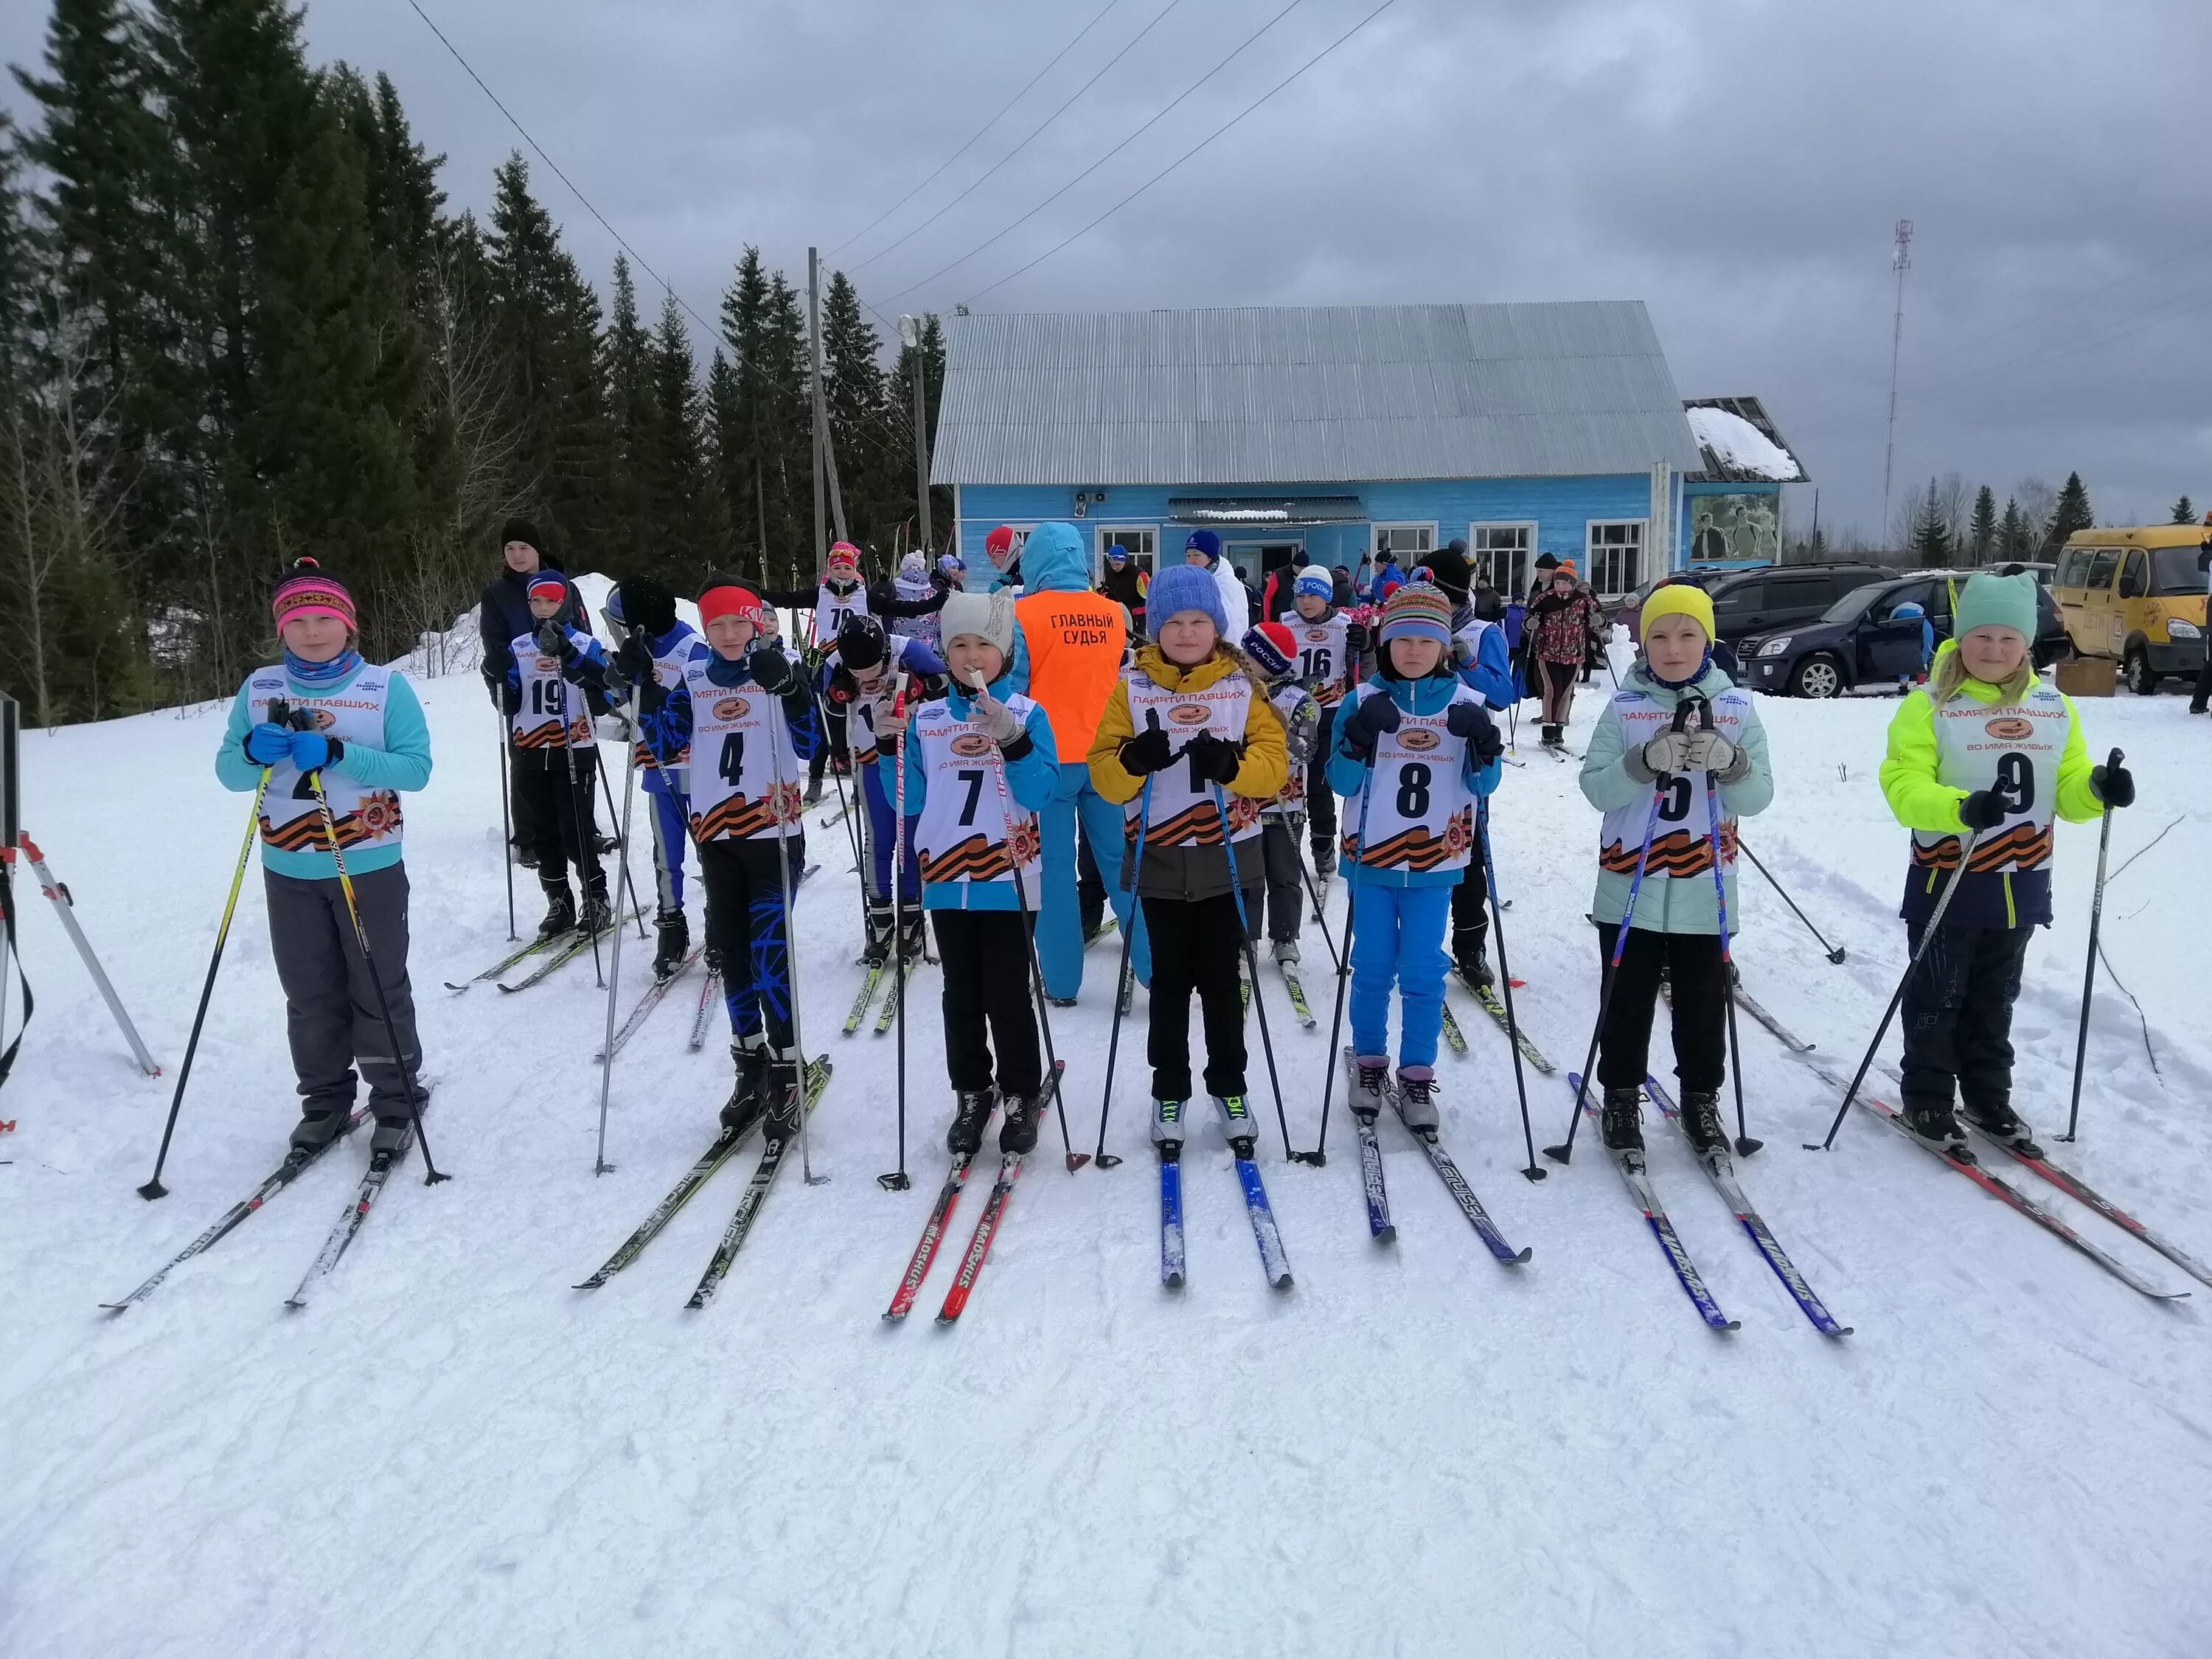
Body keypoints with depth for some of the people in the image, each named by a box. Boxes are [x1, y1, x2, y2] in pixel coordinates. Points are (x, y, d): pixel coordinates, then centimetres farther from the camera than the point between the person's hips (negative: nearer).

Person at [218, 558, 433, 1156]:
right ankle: (325, 1099, 27)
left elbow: (416, 768, -12)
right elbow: (228, 771, 6)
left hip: (369, 866, -3)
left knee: (378, 990, 6)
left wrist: (337, 755, -24)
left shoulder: (386, 687, -6)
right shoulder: (259, 688, 4)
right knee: (309, 994, 12)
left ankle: (396, 1101, 19)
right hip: (288, 871, 3)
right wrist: (256, 753, -17)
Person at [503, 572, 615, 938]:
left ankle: (597, 900, 10)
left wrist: (571, 659, -20)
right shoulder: (518, 648, 10)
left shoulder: (585, 646, 0)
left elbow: (603, 700, -10)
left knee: (576, 832, -6)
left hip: (575, 753, -4)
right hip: (530, 755, 4)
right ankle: (558, 904, 18)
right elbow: (509, 705, 9)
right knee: (544, 832, 8)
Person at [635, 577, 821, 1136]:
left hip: (773, 830, -5)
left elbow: (810, 744, -11)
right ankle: (750, 1068, 24)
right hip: (715, 833, 5)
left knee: (770, 954, -9)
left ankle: (786, 1076, 2)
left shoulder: (777, 668, -4)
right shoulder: (693, 674, 7)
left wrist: (791, 689, -25)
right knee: (733, 954, 12)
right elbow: (669, 746, 9)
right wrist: (647, 692, -2)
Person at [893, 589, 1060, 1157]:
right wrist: (891, 747, -6)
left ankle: (1021, 1097, 17)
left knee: (1007, 996, 2)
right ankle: (971, 1094, 26)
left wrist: (1011, 739, -23)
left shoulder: (1028, 714, -2)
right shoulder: (925, 718, 6)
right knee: (961, 997, 12)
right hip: (946, 880, 3)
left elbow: (1042, 794, -12)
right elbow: (909, 800, 8)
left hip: (1007, 879, -3)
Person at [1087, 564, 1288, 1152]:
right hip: (1160, 860, 0)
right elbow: (1104, 776, -4)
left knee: (1221, 979, 11)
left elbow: (1274, 763, -6)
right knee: (1171, 981, 10)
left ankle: (1229, 1085, 26)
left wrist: (1232, 764, -26)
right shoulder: (1132, 688, -1)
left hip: (1228, 857, 0)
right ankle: (1169, 1091, 23)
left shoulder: (1244, 685, -1)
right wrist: (1133, 760, -26)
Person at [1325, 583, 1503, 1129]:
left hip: (1434, 862, 0)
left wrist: (1485, 746, -19)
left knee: (1423, 973, 4)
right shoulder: (1364, 701, -2)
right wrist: (1358, 739, -22)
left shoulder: (1466, 704, -1)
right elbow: (1342, 783, -5)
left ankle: (1417, 1076, 16)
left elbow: (1482, 785, 0)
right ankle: (1369, 1063, 27)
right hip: (1372, 858, 0)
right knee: (1372, 968, 10)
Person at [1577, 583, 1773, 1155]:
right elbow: (1596, 788, -9)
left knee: (1703, 1005, 12)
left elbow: (1757, 798, -3)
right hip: (1630, 887, -1)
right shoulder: (1624, 707, -2)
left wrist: (1729, 763, -23)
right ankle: (1621, 1098, 26)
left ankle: (1701, 1101, 30)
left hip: (1704, 888, 1)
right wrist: (1645, 761, -25)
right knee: (1627, 1002, 10)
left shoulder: (1736, 708, 1)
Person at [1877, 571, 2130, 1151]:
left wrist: (2098, 789, -17)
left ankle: (1987, 1096, 33)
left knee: (1994, 999, 18)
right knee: (1937, 999, 6)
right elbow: (1904, 787, -19)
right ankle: (1926, 1101, 20)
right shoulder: (1929, 705, -11)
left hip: (2021, 885, 5)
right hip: (1946, 885, -4)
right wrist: (1961, 808, -36)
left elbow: (2068, 791, 5)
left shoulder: (2054, 707, 4)